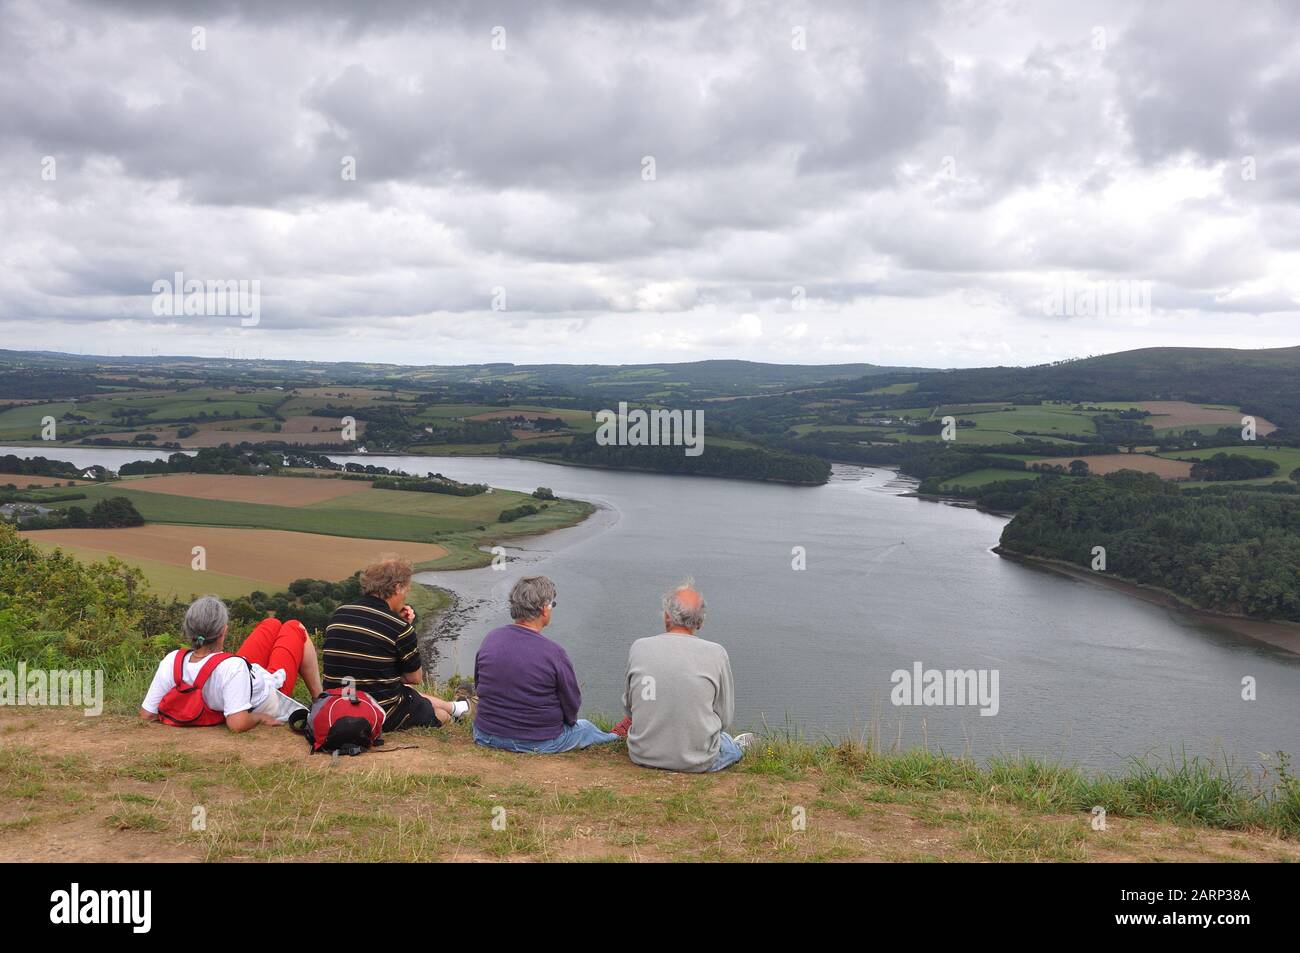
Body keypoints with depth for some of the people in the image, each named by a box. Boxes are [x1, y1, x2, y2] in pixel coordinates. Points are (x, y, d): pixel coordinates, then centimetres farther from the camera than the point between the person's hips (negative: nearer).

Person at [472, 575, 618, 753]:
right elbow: (572, 707, -12)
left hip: (486, 737, 5)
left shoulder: (491, 639, -9)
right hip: (540, 743, -4)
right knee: (585, 727, 27)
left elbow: (478, 685, 6)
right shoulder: (554, 653, -23)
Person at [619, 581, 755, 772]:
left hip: (643, 756, 3)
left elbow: (628, 705, 6)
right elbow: (724, 718, -3)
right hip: (696, 761, -2)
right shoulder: (716, 654, -12)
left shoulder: (639, 647, -8)